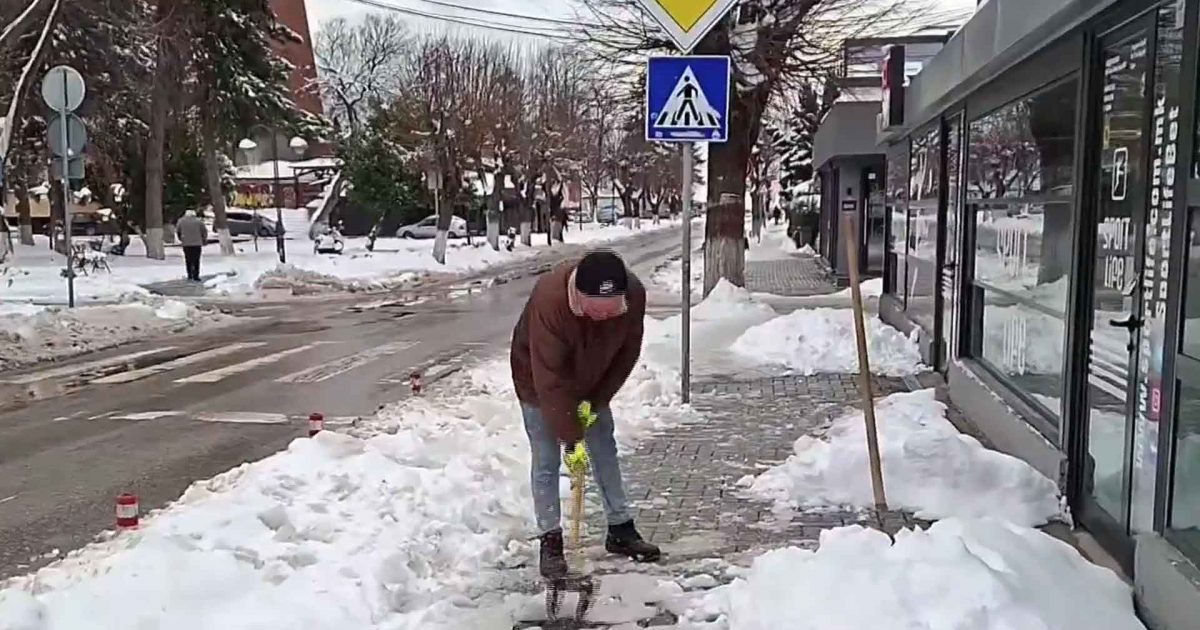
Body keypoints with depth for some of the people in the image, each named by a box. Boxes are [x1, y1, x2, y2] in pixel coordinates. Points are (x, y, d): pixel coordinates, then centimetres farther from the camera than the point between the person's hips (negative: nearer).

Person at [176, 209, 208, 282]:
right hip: (197, 243, -2)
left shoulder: (181, 221, 5)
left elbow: (177, 231, 12)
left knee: (188, 260, 12)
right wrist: (204, 240, 17)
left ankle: (189, 276, 12)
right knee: (196, 261, 2)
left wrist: (181, 239, 26)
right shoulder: (198, 221, 0)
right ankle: (195, 276, -2)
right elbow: (204, 231, 3)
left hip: (186, 244, 2)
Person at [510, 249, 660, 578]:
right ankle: (550, 540, 9)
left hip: (592, 382, 4)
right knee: (546, 461, -2)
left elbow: (627, 353, -11)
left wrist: (597, 400, -13)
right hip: (540, 383, -4)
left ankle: (621, 529, 22)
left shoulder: (634, 293, -28)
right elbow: (549, 378, -35)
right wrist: (569, 432, -30)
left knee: (606, 452, 10)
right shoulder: (549, 298, -40)